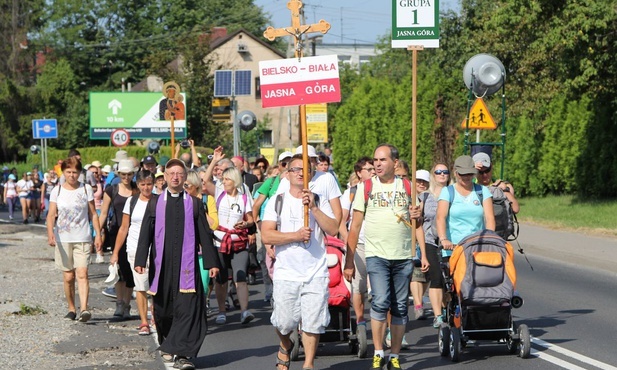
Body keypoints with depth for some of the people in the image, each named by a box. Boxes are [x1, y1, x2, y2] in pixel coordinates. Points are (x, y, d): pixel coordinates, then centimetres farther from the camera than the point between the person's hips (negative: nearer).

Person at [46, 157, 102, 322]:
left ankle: (84, 309, -24)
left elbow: (93, 214, 8)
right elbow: (51, 215, -3)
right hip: (63, 239, 1)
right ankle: (71, 309, 18)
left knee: (82, 274, -14)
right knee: (68, 277, 6)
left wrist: (98, 234, 0)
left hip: (83, 239, -1)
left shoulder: (86, 189, 4)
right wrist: (50, 234, -19)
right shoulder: (57, 191, 4)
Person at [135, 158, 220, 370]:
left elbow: (205, 235, 6)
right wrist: (140, 260, -2)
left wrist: (211, 262, 2)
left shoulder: (194, 204, 6)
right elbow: (145, 234, 7)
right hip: (161, 265, 2)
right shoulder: (155, 203, 8)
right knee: (163, 309, 10)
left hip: (187, 265, -1)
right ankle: (166, 345, 33)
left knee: (187, 308, -12)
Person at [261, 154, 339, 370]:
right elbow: (267, 235, -5)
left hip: (316, 274, 1)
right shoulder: (277, 202, 5)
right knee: (284, 323, 3)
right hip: (286, 274, 0)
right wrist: (296, 235, -14)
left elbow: (333, 229, -4)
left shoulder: (320, 201, 9)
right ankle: (285, 346, 36)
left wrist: (313, 207, -12)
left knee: (313, 323, -3)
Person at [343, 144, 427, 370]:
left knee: (400, 307, 5)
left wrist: (424, 255, 2)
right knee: (380, 302, -17)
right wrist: (349, 261, 1)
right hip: (376, 255, -2)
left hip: (403, 257, 2)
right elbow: (355, 226, 5)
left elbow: (417, 224, 12)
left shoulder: (407, 187, 9)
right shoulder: (366, 187, 4)